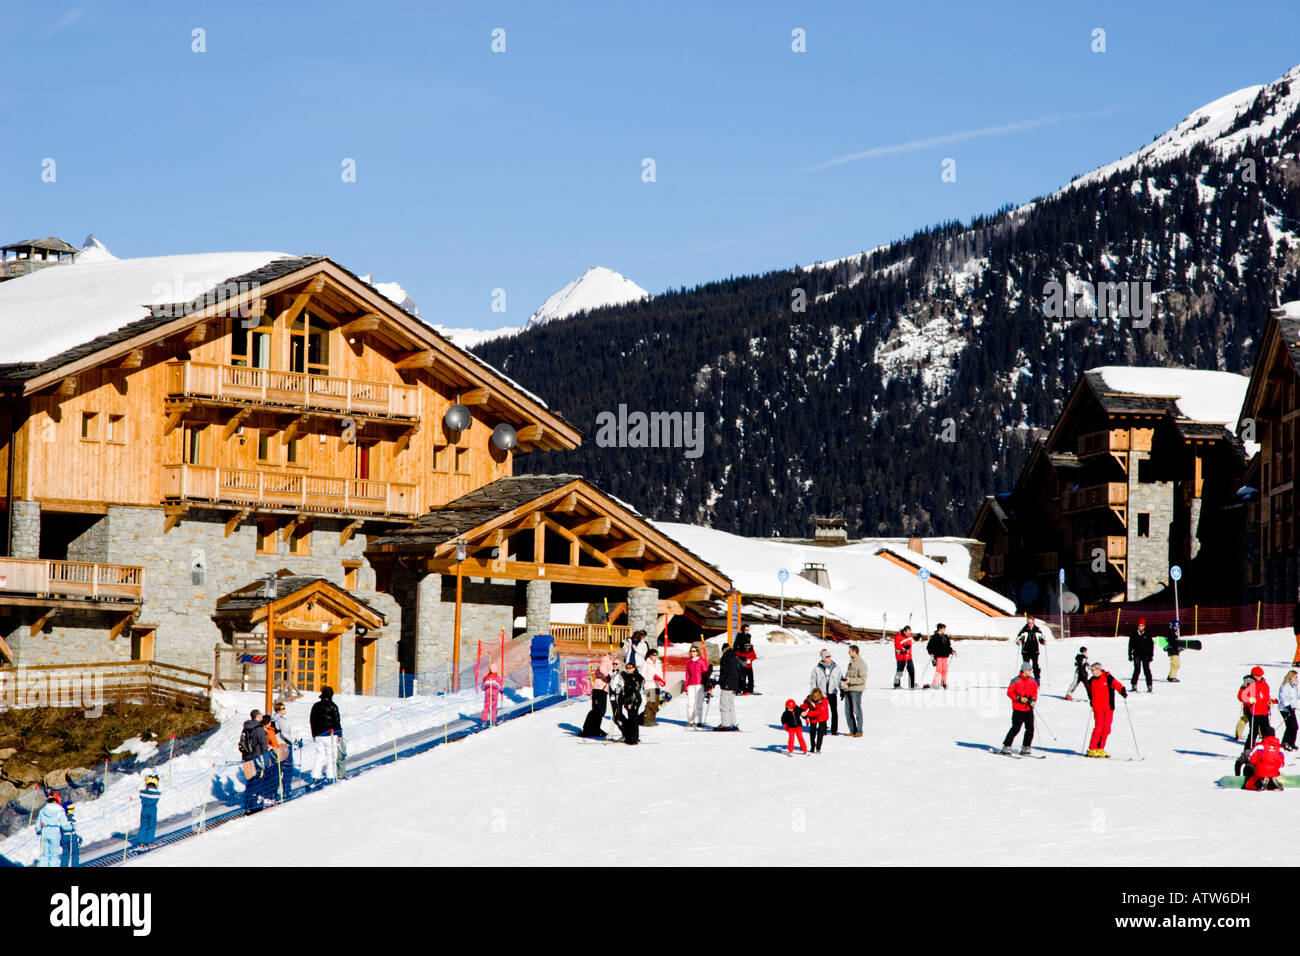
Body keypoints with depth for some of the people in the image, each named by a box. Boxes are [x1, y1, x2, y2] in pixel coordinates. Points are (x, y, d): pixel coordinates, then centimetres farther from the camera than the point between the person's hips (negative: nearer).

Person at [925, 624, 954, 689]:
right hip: (938, 656, -6)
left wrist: (951, 651, 9)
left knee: (945, 670, 5)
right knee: (939, 669, -14)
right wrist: (931, 653, -13)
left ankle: (944, 683, 12)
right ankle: (935, 683, -14)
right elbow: (929, 646, -1)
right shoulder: (935, 637, -3)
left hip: (945, 656, 6)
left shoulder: (945, 637, 16)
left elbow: (948, 646, 25)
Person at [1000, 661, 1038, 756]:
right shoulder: (1016, 680, -10)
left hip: (1029, 708, 6)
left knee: (1030, 728, 2)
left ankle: (1026, 748, 12)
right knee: (1016, 728, -6)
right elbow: (1009, 692, -7)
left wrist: (1033, 700, -3)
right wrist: (1019, 698, -17)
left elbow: (1035, 692, 16)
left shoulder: (1033, 681, 7)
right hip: (1018, 709, -5)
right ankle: (1006, 746, 4)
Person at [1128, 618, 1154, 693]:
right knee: (1137, 670, -5)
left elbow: (1151, 645, 5)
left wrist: (1151, 655, 0)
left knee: (1147, 670, -3)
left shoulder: (1147, 635, 3)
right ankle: (1134, 686, 1)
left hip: (1145, 655, 0)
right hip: (1137, 655, 1)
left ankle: (1149, 686, 1)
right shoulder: (1134, 634, 5)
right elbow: (1130, 645, 10)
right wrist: (1130, 654, 6)